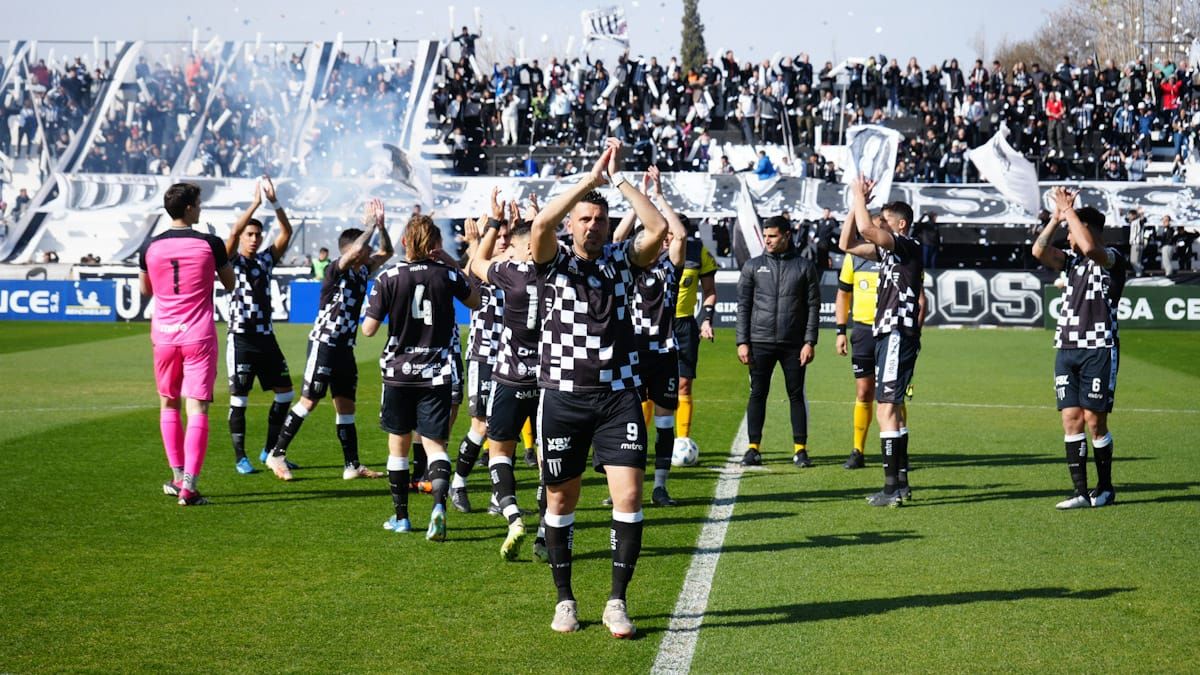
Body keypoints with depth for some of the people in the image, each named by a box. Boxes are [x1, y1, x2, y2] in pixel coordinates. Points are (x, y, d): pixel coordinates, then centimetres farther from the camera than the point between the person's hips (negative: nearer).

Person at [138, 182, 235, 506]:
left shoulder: (151, 247, 0)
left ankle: (178, 476, 22)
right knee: (197, 408, -4)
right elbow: (230, 284, 6)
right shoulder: (210, 244, -7)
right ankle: (189, 486, -11)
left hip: (164, 336, 3)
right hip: (199, 336, -3)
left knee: (168, 404, 18)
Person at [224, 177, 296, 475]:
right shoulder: (231, 260, -2)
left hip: (266, 337, 5)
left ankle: (271, 450, 18)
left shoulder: (266, 260, 10)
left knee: (285, 392, 6)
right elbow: (233, 232, -20)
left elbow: (287, 232, -1)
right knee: (239, 397, -3)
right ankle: (240, 457, 4)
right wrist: (255, 203, -22)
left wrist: (274, 202, -12)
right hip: (241, 339, -5)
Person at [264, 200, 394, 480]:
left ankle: (352, 465, 10)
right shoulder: (335, 270, -12)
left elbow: (387, 252, 16)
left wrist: (381, 224, -1)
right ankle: (277, 454, 1)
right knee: (309, 401, -8)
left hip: (345, 348, 8)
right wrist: (371, 224, -19)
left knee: (346, 405, 8)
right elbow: (355, 251, -30)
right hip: (324, 343, -8)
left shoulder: (363, 271, 10)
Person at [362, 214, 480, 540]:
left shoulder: (388, 278, -7)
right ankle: (439, 504, -27)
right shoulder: (447, 274, -4)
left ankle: (401, 516, 22)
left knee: (398, 444, 14)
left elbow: (368, 329, -6)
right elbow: (475, 301, 17)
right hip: (436, 374, 0)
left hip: (398, 372, 0)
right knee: (434, 444, -1)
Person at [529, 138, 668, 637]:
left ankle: (617, 601, 0)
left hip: (618, 395, 1)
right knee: (561, 500, 7)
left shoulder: (622, 260, 7)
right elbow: (541, 224, -19)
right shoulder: (555, 262, 2)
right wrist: (592, 176, -19)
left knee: (628, 496, -9)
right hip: (563, 395, 0)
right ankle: (564, 599, 21)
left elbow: (659, 229, -11)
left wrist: (620, 179, -9)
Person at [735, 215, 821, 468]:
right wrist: (742, 342, 0)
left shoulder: (804, 266, 5)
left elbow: (813, 306, 5)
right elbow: (743, 306, 7)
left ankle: (800, 449, 7)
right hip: (760, 342, 1)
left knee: (796, 395, 2)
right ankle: (753, 447, 6)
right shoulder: (753, 266, 7)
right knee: (758, 394, 1)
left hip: (794, 344, -1)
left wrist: (810, 342, -3)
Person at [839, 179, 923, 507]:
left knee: (887, 408, -13)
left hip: (897, 335, -10)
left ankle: (892, 486, -14)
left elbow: (865, 228, -24)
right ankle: (901, 482, 22)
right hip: (887, 334, 10)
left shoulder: (908, 246, -10)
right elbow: (847, 244, 20)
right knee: (892, 407, 14)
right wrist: (855, 203, 13)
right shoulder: (888, 250, 16)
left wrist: (860, 197, -8)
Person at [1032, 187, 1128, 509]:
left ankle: (1105, 488, 12)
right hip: (1067, 349, 6)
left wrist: (1069, 210, -15)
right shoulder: (1072, 261, 15)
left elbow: (1089, 247, -24)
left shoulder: (1113, 259, -4)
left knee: (1094, 420, -3)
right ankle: (1081, 493, 1)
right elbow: (1039, 250, 5)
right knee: (1071, 419, -1)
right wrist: (1056, 216, 0)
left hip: (1099, 349, -6)